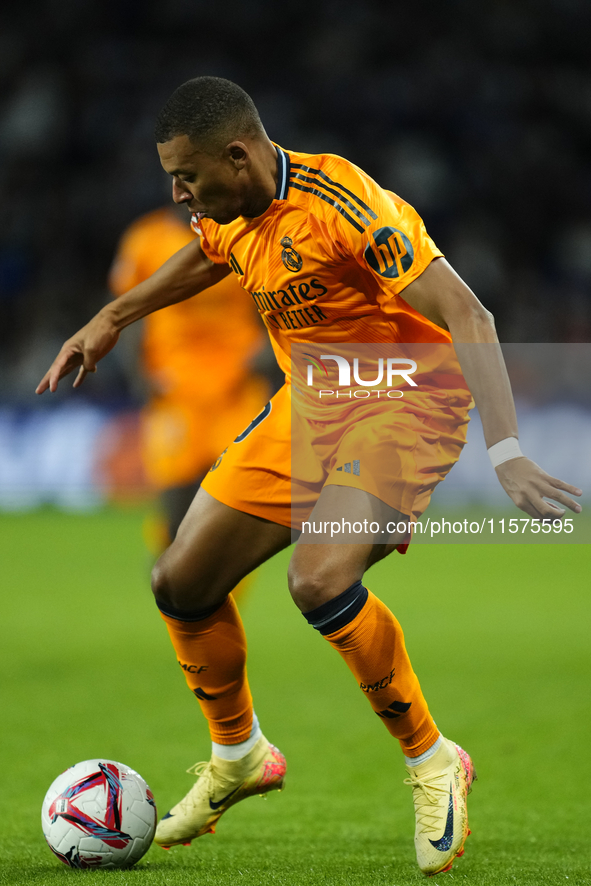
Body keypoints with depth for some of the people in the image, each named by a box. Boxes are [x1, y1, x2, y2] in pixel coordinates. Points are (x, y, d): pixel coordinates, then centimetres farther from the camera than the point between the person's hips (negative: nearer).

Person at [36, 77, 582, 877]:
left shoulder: (342, 205, -28)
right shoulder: (229, 213, -2)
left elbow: (467, 317, -31)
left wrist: (506, 453, -39)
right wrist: (111, 319, 26)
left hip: (407, 400, -8)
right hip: (309, 405, 8)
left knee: (319, 580, -31)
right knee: (182, 582, 5)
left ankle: (432, 761, -10)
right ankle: (240, 757, 30)